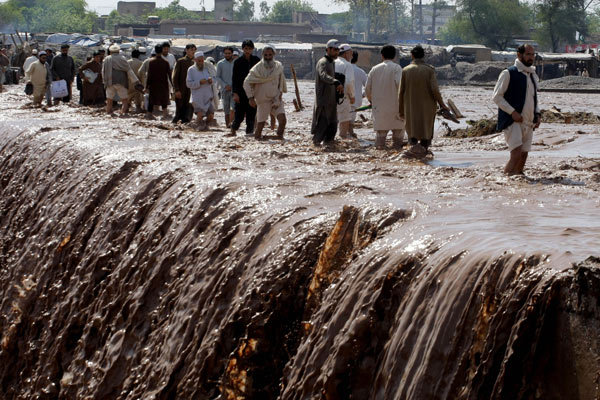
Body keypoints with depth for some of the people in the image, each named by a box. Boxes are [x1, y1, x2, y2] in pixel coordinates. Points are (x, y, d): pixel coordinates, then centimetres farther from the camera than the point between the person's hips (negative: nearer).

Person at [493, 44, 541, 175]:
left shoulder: (533, 75, 17)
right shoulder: (508, 73, -6)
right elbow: (497, 96, -9)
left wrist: (537, 114, 8)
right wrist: (512, 112, -18)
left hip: (528, 123, 7)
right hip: (512, 121, -7)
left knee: (523, 156, 7)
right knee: (516, 153, -21)